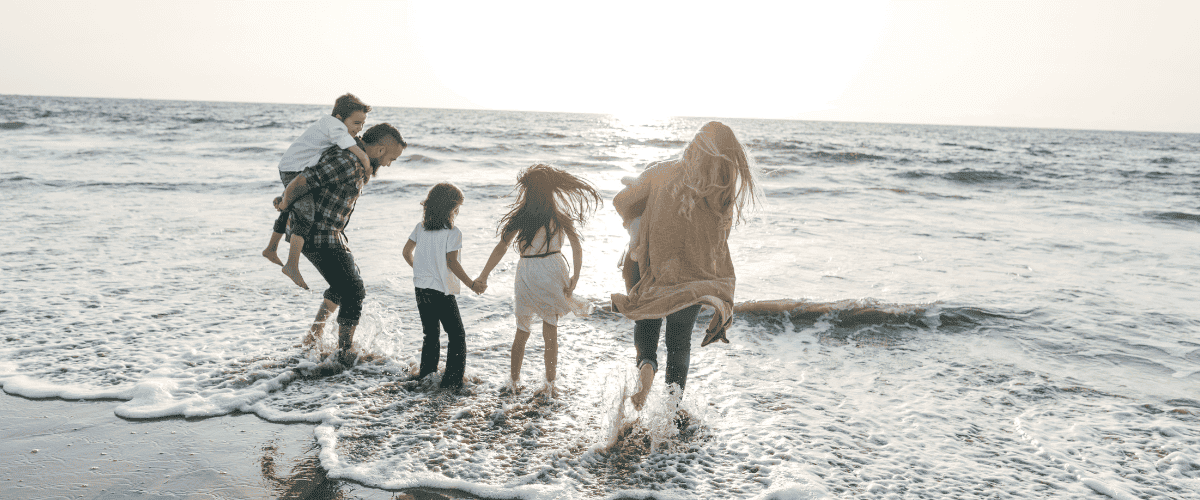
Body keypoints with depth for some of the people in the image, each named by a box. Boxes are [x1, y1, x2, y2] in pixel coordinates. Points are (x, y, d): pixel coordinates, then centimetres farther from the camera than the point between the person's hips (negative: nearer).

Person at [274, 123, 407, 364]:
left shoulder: (360, 165, 7)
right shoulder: (345, 162, -26)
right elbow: (300, 182, -29)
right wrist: (285, 204, -11)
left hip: (333, 233, 10)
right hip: (319, 237, -10)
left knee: (344, 284, 26)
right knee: (354, 292, -3)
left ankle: (314, 335, 39)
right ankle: (345, 354, 8)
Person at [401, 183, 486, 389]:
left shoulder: (420, 227, 6)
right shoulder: (452, 232, -13)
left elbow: (407, 252, 13)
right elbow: (452, 262, -19)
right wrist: (471, 284, -12)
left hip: (421, 288, 6)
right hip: (442, 291, -6)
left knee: (431, 335, 19)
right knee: (457, 336, 5)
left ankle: (426, 375, 19)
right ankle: (452, 379, 0)